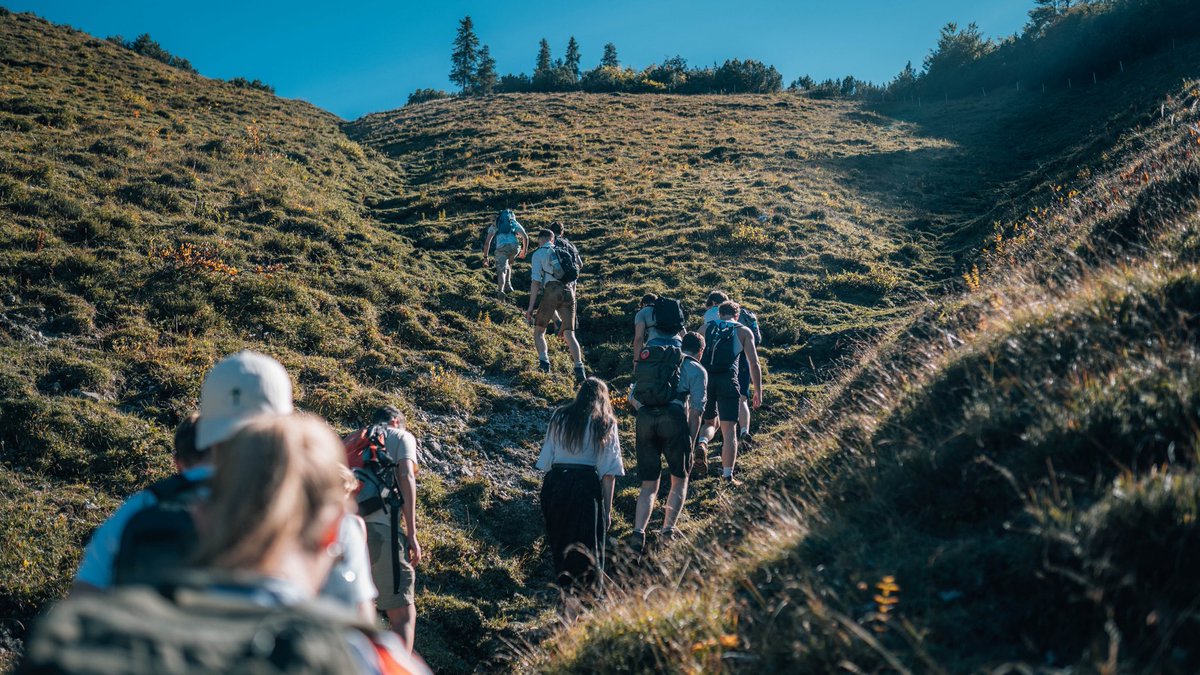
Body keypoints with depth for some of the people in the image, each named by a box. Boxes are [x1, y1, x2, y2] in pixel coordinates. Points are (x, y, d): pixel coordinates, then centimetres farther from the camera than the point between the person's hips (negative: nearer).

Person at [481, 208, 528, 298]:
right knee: (508, 264, 29)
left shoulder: (495, 224, 29)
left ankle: (500, 290, -26)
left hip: (501, 247, -1)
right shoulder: (515, 223, 30)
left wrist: (485, 257, 24)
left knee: (501, 270, -3)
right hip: (514, 247, 1)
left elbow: (487, 242, 21)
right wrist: (524, 251, 31)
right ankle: (508, 284, 18)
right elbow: (526, 237, 19)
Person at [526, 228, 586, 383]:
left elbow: (535, 282, 0)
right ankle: (579, 369, -12)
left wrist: (530, 308, -1)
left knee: (539, 331, 10)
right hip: (569, 291, 4)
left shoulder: (539, 254, 9)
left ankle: (544, 362, -10)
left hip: (552, 291, -4)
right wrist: (571, 302, 31)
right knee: (569, 334, 3)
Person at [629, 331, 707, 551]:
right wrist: (691, 443, 10)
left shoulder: (655, 361, 29)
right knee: (680, 479, 15)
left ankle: (638, 531, -8)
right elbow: (695, 410, 5)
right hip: (673, 416, -4)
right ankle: (668, 530, 1)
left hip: (645, 417, 4)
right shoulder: (697, 370, 15)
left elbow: (632, 396, 20)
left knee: (649, 485, 12)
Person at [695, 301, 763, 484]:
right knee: (729, 430, 4)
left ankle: (702, 443, -12)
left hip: (705, 379, 2)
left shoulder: (706, 329, 18)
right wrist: (758, 391, 9)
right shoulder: (743, 332, 12)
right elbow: (754, 363, 5)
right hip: (728, 380, -2)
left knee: (709, 422, 21)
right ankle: (727, 476, 2)